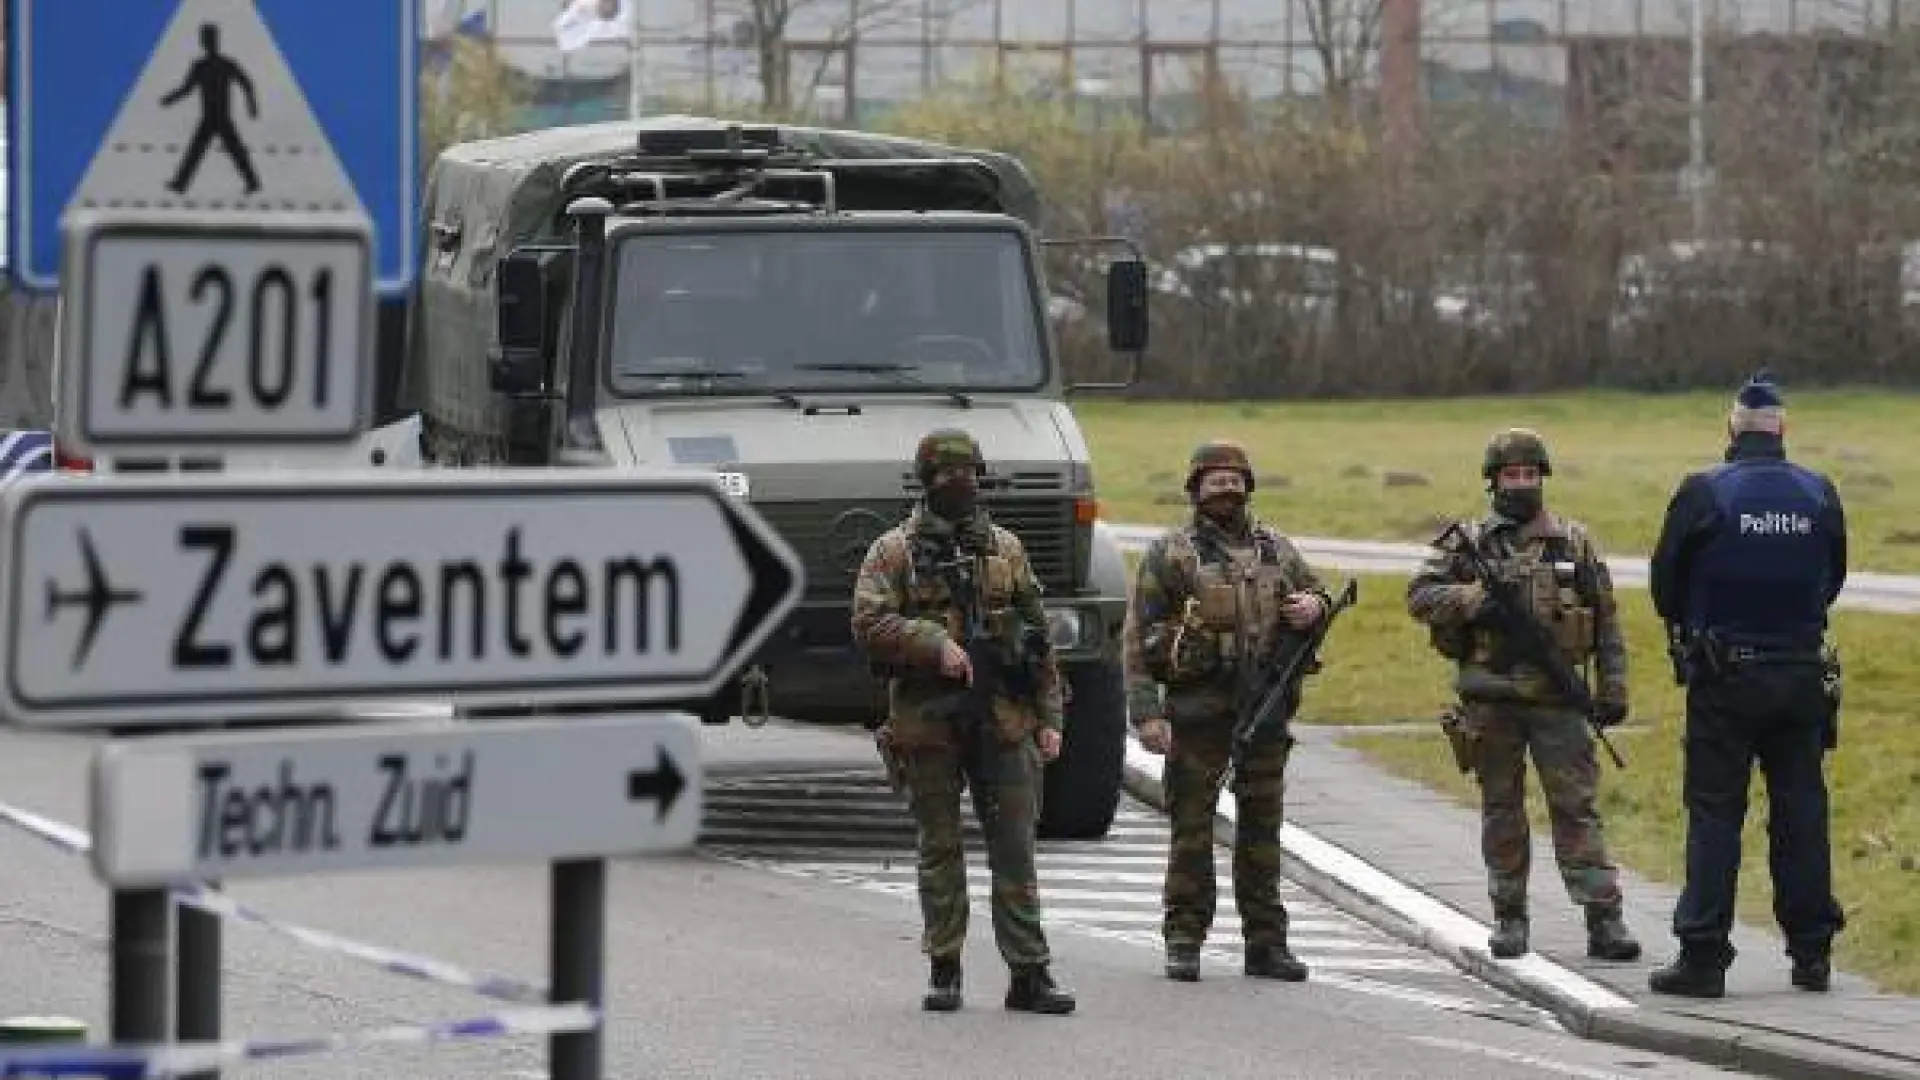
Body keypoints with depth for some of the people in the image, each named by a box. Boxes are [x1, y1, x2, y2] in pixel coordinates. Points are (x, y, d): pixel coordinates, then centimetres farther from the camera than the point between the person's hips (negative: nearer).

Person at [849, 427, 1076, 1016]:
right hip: (927, 721, -2)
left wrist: (1049, 718, 7)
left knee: (1015, 848, -2)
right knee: (939, 850, 5)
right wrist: (935, 644, -21)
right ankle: (944, 970, 13)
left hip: (1003, 720, 2)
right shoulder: (894, 551, 2)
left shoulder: (1006, 549, 12)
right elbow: (869, 624, -9)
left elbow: (1038, 639, 13)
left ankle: (1029, 973, -1)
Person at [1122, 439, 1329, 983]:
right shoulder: (1169, 553, 0)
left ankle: (1266, 942, 13)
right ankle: (1184, 942, 6)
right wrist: (1146, 713, -11)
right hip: (1197, 710, -4)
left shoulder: (1275, 547, 13)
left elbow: (1316, 594, 25)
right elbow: (1137, 638, -3)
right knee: (1192, 826, 0)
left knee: (1261, 826, 7)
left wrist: (1314, 607, -1)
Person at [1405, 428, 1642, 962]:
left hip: (1557, 699, -1)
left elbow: (1607, 620, 9)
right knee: (1501, 812, 8)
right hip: (1490, 700, 1)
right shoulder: (1468, 542, 6)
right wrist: (1475, 597, -17)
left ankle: (1604, 920, -8)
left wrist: (1613, 688, 2)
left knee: (1577, 806, -6)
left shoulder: (1576, 541, 7)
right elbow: (1419, 596, -2)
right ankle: (1509, 919, 16)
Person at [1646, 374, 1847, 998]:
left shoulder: (1703, 494, -10)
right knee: (1801, 811, 10)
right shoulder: (1819, 495, 0)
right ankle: (1812, 953, 12)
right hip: (1802, 675, 3)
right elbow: (1833, 579, 11)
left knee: (1714, 813, 1)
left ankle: (1703, 957, -3)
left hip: (1724, 676, -3)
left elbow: (1666, 583, -2)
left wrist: (1687, 633, 18)